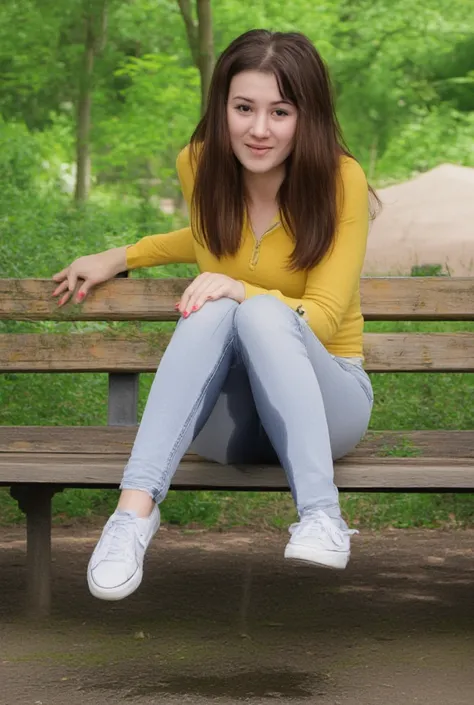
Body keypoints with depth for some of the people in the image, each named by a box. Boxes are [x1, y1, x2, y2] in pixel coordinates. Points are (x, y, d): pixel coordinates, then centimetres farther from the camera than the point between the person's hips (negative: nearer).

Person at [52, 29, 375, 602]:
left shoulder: (340, 180, -13)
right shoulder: (199, 165, -1)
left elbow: (322, 318, -15)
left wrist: (243, 291, -31)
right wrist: (121, 258, 17)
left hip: (324, 393, -2)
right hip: (226, 414, 3)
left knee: (262, 313, -34)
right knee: (213, 312, -31)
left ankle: (320, 516, -45)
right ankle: (135, 511, -45)